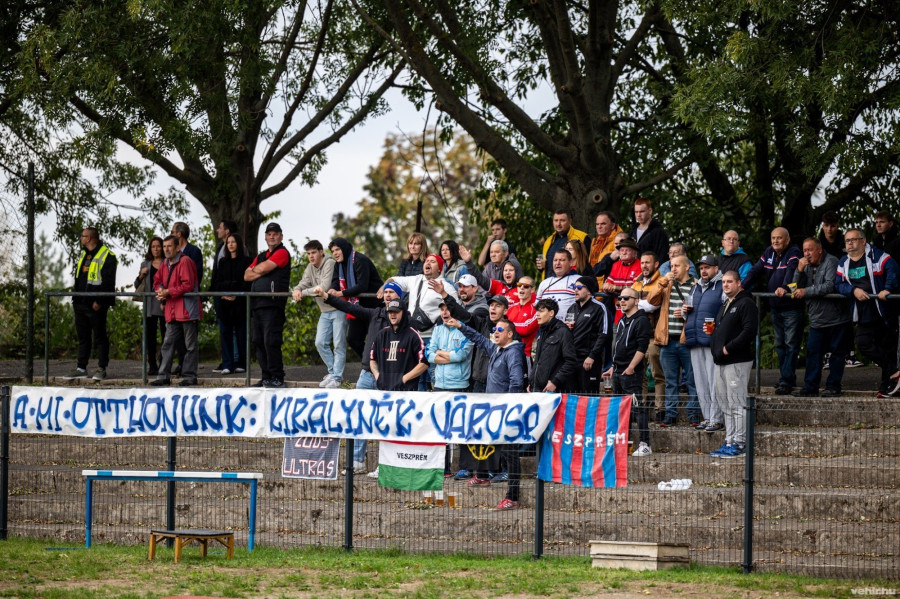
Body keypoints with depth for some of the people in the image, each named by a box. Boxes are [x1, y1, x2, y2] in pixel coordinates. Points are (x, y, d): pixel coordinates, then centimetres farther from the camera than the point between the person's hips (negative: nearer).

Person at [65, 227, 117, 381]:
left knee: (99, 337, -2)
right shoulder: (83, 254, 17)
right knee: (83, 337, 11)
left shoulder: (107, 256, -9)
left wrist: (99, 301, -19)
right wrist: (75, 298, 16)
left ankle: (101, 368, 2)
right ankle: (81, 368, 16)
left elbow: (108, 282, -14)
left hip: (96, 305, -8)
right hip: (81, 303, 8)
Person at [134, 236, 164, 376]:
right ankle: (152, 366, 4)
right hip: (150, 305, 3)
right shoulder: (145, 264, 16)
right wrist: (141, 275, 0)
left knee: (165, 335, -4)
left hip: (164, 305, -3)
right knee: (150, 336, 0)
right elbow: (136, 285, 18)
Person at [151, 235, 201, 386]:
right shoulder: (165, 264, 15)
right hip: (172, 311, 8)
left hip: (187, 310, -8)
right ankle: (164, 376, 8)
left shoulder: (185, 262, -11)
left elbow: (188, 285, -18)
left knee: (190, 345, 1)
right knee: (168, 344, 6)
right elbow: (157, 280, 28)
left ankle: (190, 376, 5)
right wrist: (160, 290, 4)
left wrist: (168, 292, -17)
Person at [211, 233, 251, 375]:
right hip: (225, 303, 4)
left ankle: (241, 363, 4)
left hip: (240, 303, -4)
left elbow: (247, 281, -5)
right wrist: (223, 294, -6)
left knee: (241, 334, -2)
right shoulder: (222, 262, 15)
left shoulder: (246, 261, 2)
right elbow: (217, 282, 13)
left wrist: (237, 296, -15)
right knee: (225, 333, -1)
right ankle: (227, 365, -1)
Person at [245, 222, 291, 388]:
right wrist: (260, 272, -2)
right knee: (259, 342, 7)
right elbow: (247, 276, 14)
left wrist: (255, 269, 9)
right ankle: (266, 377, 11)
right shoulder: (261, 256, 24)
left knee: (271, 341, -12)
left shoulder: (282, 253, -1)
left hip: (273, 304, -8)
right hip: (258, 304, 8)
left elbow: (263, 268, -12)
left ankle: (277, 378, -9)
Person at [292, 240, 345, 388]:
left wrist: (304, 293, -17)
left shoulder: (330, 264, -15)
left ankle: (336, 377, -1)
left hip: (339, 310, -8)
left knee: (339, 344, -5)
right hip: (325, 312, 8)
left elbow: (325, 287, -24)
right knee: (320, 343, 4)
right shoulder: (311, 268, 10)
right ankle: (332, 371, 19)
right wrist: (297, 290, -20)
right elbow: (304, 283, 5)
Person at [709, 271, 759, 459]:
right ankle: (729, 442, 15)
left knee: (736, 404, -9)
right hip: (721, 362, 10)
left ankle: (738, 443, -8)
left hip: (737, 361, -10)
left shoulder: (746, 304, -8)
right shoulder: (725, 306, 22)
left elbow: (749, 331, -19)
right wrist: (712, 330, 8)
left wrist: (728, 348, -18)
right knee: (725, 405, 11)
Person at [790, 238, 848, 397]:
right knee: (812, 352, 4)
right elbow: (796, 288, 10)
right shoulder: (807, 266, 13)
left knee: (836, 353, 1)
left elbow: (829, 286, -21)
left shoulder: (831, 262, -10)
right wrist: (799, 270, -6)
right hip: (817, 319, 7)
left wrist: (806, 291, -16)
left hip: (835, 317, -7)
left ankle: (833, 387, 6)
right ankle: (810, 387, 7)